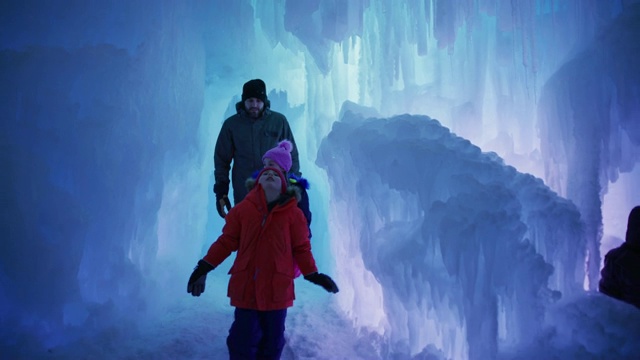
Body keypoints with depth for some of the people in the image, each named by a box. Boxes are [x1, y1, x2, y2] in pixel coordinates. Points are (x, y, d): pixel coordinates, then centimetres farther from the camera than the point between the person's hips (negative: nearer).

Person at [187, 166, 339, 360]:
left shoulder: (293, 213, 2)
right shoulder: (242, 209, 2)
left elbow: (301, 248, 6)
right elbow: (226, 241, 5)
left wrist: (313, 275, 0)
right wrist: (204, 268, 2)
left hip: (277, 289, 1)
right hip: (245, 288, 0)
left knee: (272, 343, 12)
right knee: (243, 342, 4)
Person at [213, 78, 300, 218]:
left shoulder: (279, 121, 2)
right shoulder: (231, 124, 3)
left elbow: (292, 155, 9)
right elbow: (221, 159, 9)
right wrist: (221, 191, 3)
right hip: (243, 196, 0)